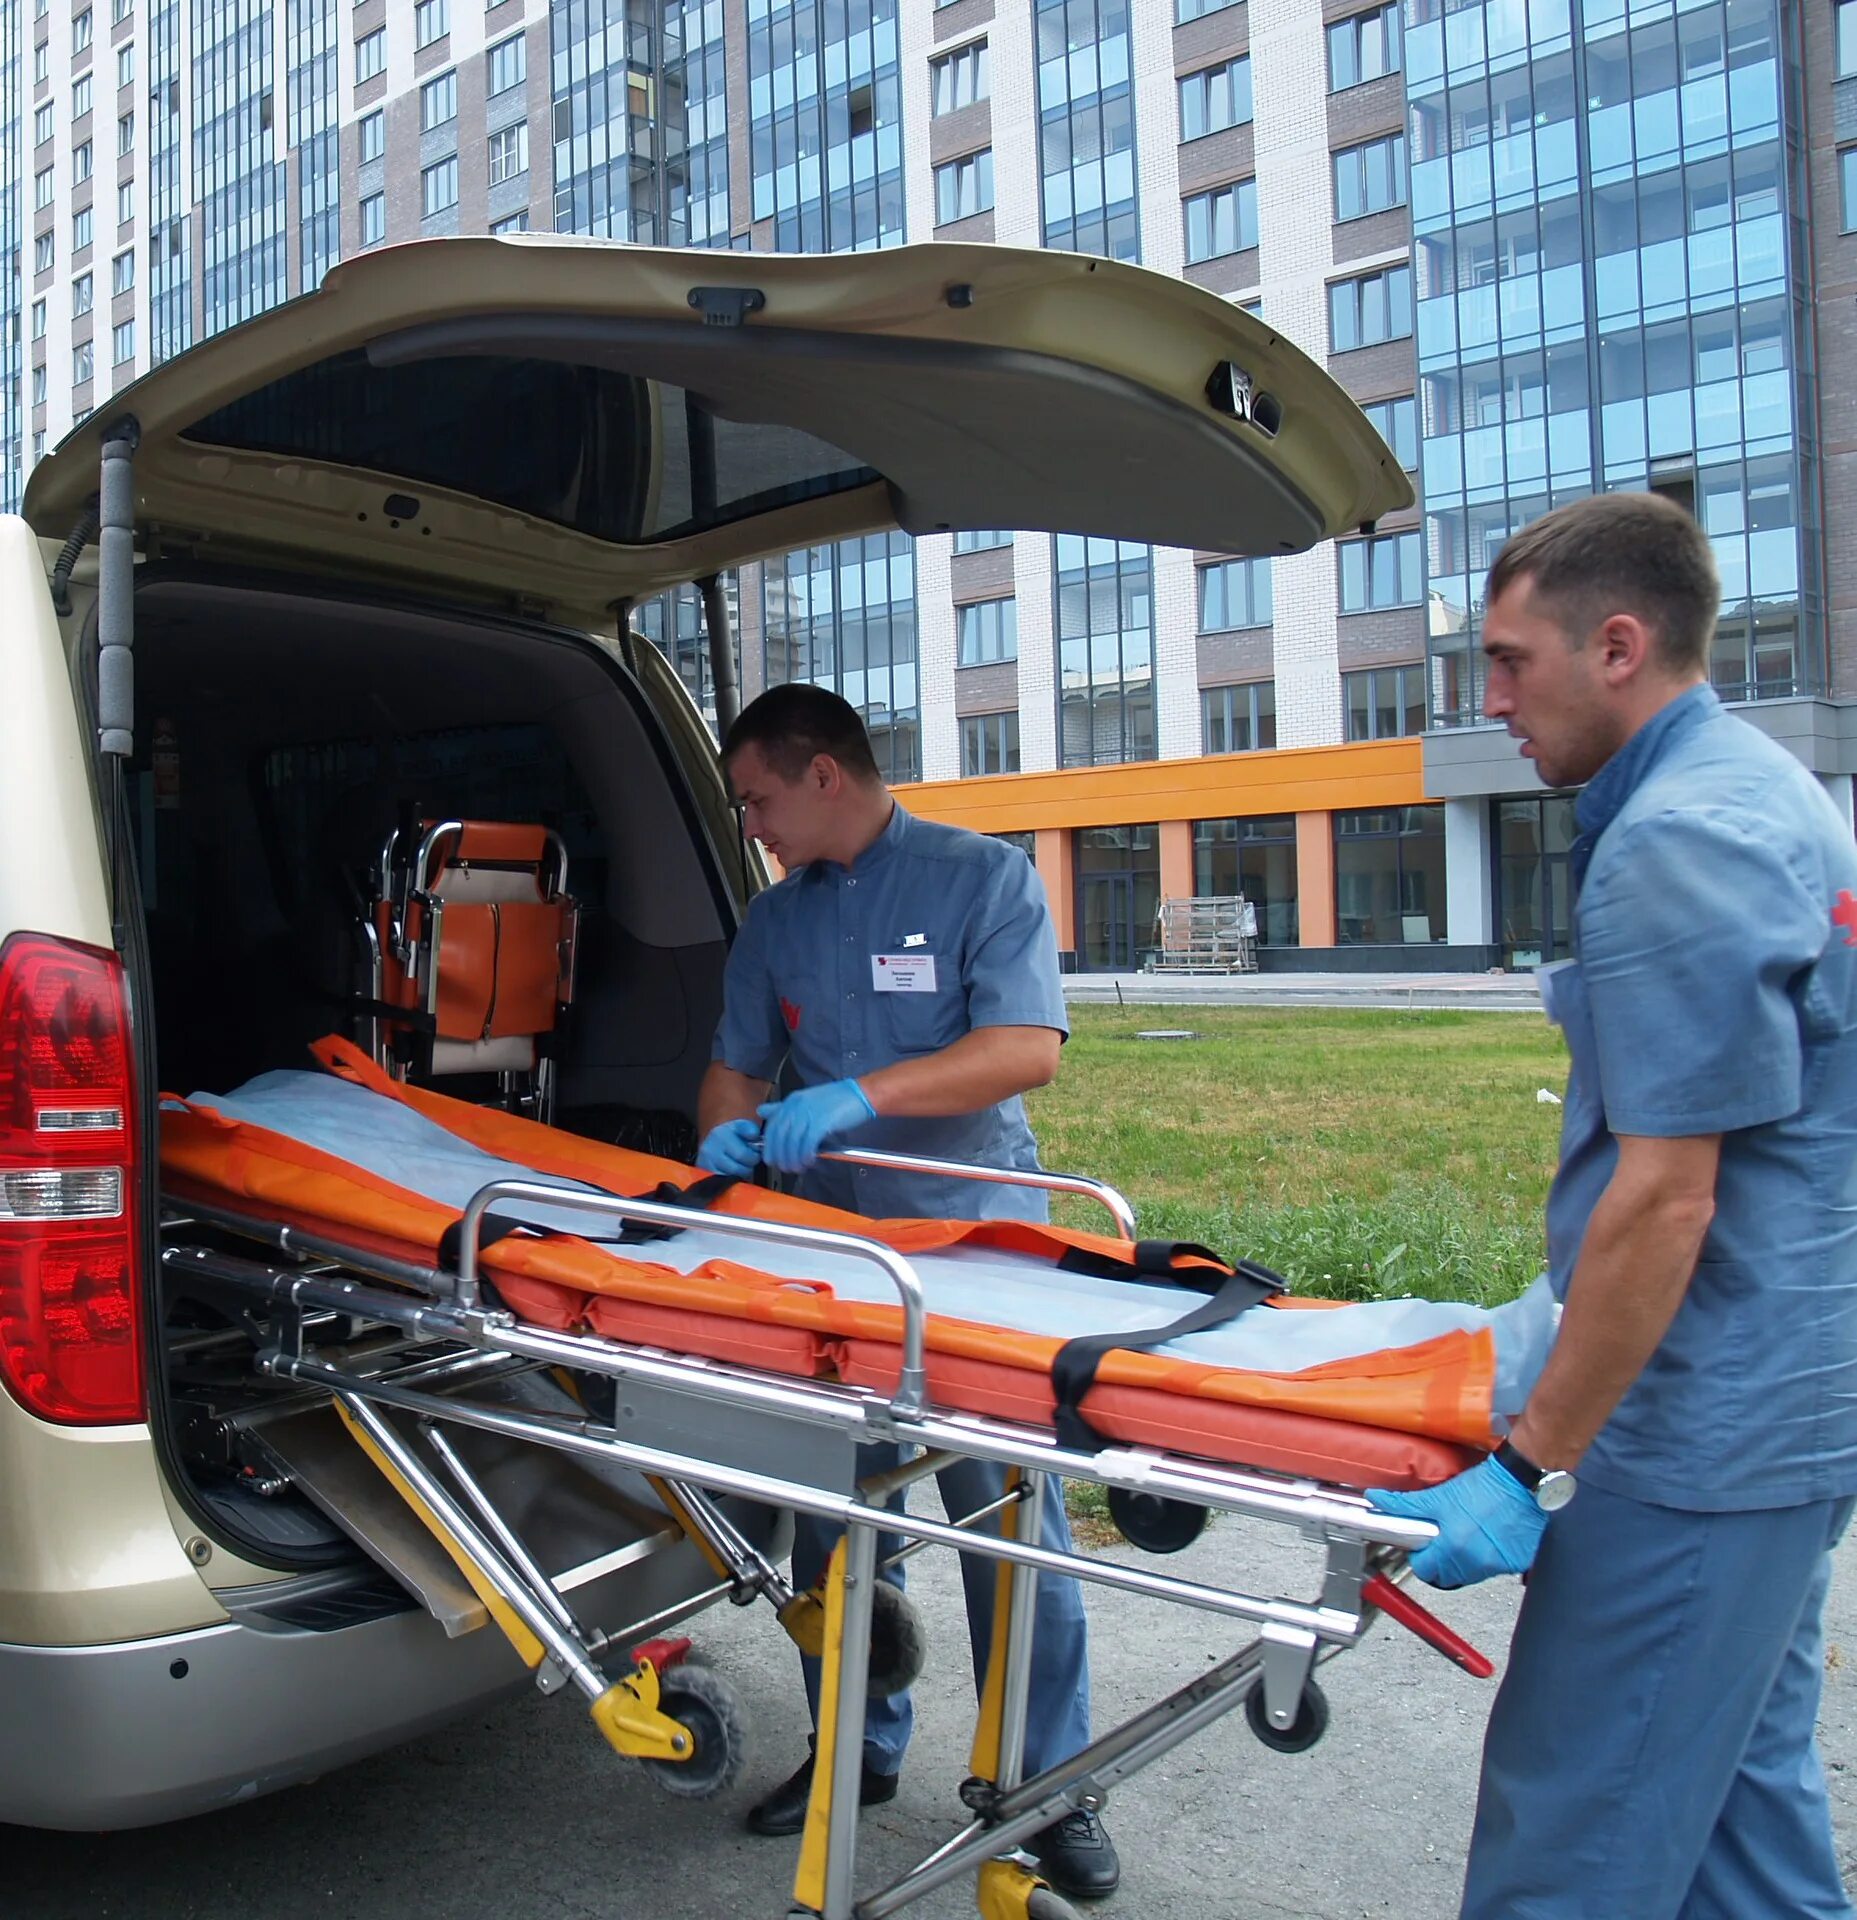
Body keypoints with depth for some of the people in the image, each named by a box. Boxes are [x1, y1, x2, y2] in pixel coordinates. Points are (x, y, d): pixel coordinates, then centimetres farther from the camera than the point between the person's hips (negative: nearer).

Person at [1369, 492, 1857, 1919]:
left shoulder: (1675, 843, -19)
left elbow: (1666, 1200, -22)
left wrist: (1533, 1470, -17)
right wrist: (1560, 1310, 21)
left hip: (1700, 1433, -10)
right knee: (1741, 1782, 22)